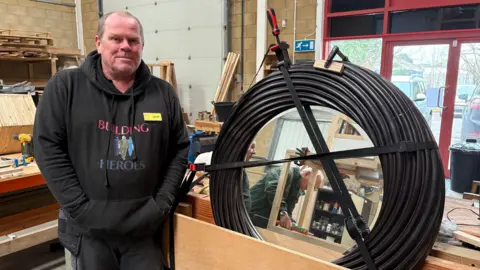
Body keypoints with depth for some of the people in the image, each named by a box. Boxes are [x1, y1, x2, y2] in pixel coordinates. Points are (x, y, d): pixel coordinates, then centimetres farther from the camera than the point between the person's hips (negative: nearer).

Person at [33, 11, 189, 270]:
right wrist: (80, 208, -11)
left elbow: (181, 149, 5)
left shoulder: (163, 93, 2)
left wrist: (163, 202, -3)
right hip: (88, 228, -1)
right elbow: (48, 147, -6)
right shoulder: (65, 86, -3)